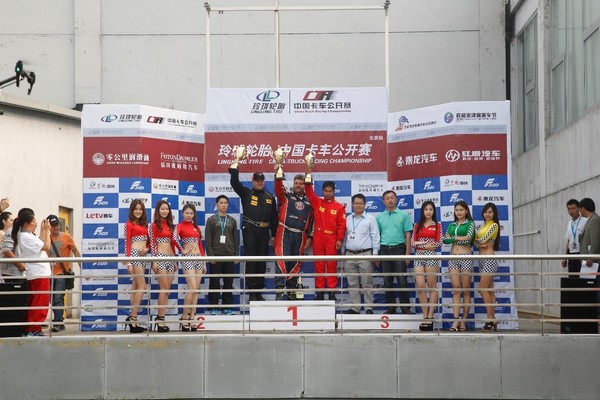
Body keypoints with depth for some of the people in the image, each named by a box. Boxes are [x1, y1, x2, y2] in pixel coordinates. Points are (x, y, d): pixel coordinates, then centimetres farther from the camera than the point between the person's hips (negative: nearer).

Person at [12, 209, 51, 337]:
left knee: (34, 304, 13)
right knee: (40, 303, -8)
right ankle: (34, 330, -8)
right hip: (39, 274, -10)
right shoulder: (27, 237, -16)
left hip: (34, 274, 10)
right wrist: (46, 230, -8)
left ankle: (29, 330, 15)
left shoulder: (23, 235, 14)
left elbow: (40, 244, 15)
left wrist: (42, 230, 13)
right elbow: (46, 247, -16)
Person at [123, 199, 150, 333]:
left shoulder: (144, 224, 18)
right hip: (134, 254, -7)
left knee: (136, 287, 7)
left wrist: (147, 248, -4)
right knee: (142, 286, -12)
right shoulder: (129, 224, -2)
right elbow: (127, 244, -7)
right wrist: (129, 263, -13)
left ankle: (132, 317, 10)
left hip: (143, 256, 7)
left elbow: (148, 241, 20)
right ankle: (133, 318, -12)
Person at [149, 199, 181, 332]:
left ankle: (160, 317, 8)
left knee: (167, 290, 4)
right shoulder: (155, 225, -1)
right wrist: (154, 261, -11)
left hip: (171, 258, 6)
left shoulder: (170, 225, 17)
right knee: (164, 289, -11)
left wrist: (175, 259, 17)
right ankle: (161, 319, -8)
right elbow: (152, 244, -5)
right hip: (160, 257, -6)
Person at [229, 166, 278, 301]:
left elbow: (274, 217, 14)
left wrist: (273, 235, 10)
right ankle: (251, 292, -4)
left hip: (264, 231, 3)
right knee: (251, 261, -6)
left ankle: (259, 291, 13)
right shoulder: (246, 193, 5)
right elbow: (234, 182, -8)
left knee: (262, 262, 6)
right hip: (249, 231, -3)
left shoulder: (270, 197, 12)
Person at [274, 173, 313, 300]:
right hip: (285, 233, -3)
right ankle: (279, 289, -19)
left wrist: (310, 237, 9)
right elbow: (278, 189, -8)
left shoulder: (308, 202, 15)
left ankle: (292, 291, 21)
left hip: (300, 236, 3)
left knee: (295, 264, 9)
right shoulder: (286, 197, 10)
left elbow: (311, 221, 15)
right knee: (282, 261, -15)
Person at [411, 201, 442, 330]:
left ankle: (430, 316, 1)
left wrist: (420, 243, -8)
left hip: (431, 256, -3)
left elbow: (439, 243, -3)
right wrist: (427, 244, -9)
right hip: (419, 256, 3)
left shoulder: (437, 225, 7)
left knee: (432, 287, -1)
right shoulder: (417, 226, 15)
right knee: (420, 287, -4)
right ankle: (425, 316, 3)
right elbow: (412, 242, 8)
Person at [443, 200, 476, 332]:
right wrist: (459, 238, -8)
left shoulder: (470, 223, 4)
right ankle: (456, 319, -7)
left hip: (466, 257, -4)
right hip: (453, 257, 4)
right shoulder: (452, 225, 16)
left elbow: (468, 238, -11)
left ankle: (464, 321, 1)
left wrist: (453, 238, -4)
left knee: (466, 290, -1)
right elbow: (445, 239, 5)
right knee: (456, 290, -2)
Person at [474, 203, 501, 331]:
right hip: (482, 260, 8)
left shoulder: (494, 225, -6)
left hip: (489, 260, -8)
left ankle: (490, 319, -8)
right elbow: (476, 241, 9)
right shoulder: (483, 226, 18)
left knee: (483, 289, -11)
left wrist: (476, 239, 6)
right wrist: (480, 244, -12)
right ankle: (492, 319, 7)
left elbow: (482, 240, -13)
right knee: (489, 291, 6)